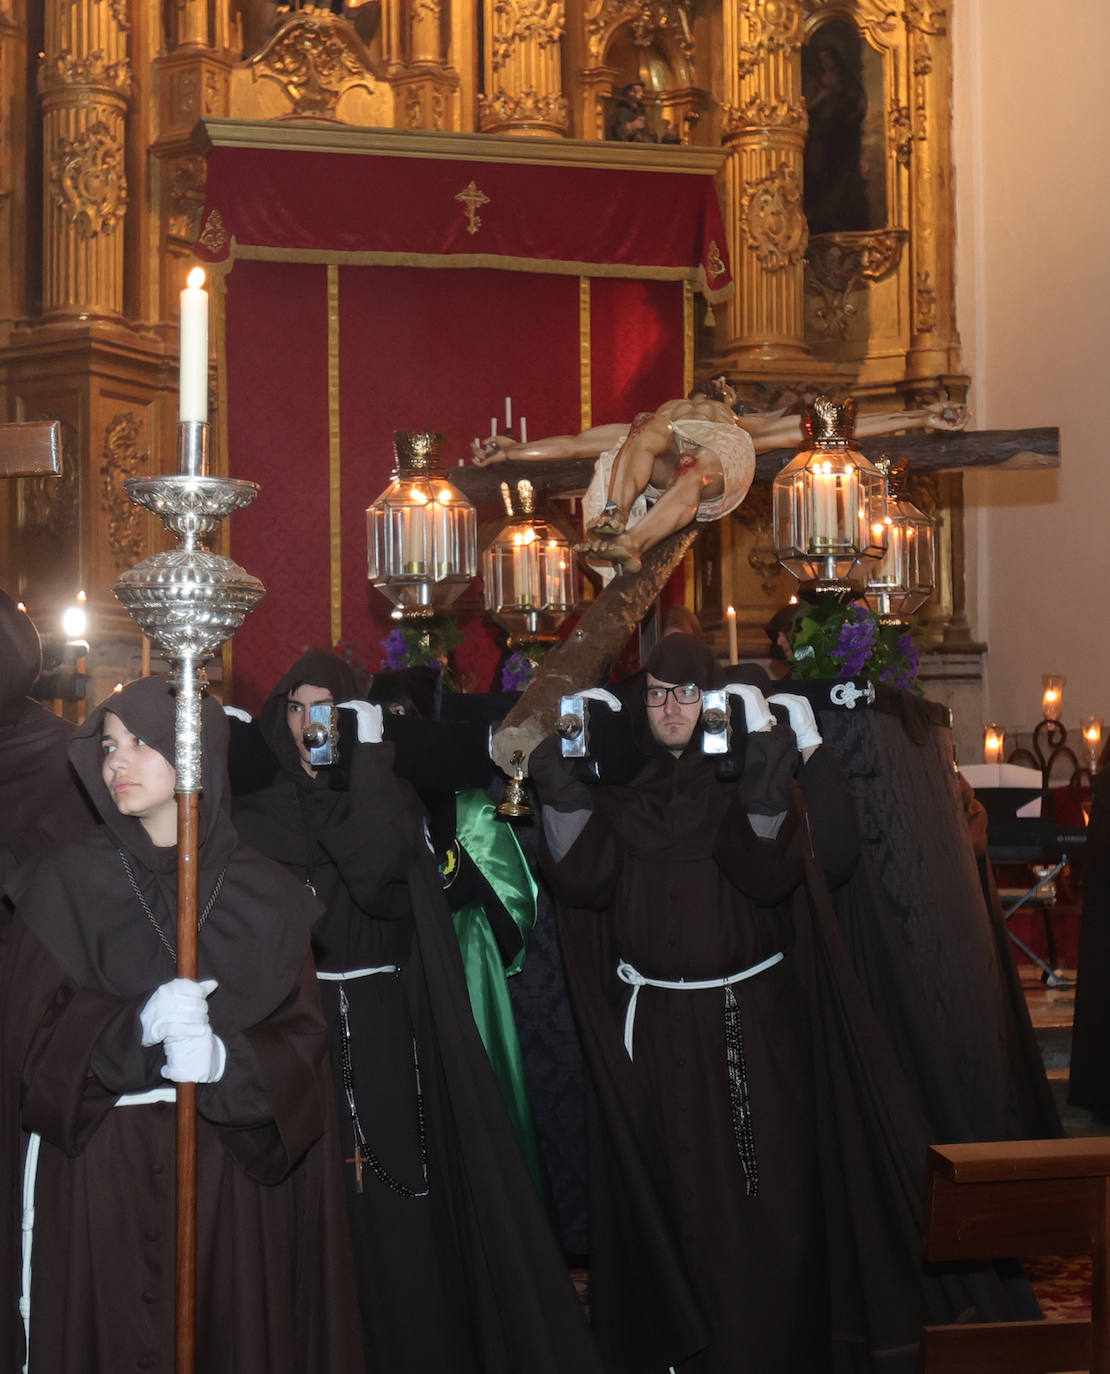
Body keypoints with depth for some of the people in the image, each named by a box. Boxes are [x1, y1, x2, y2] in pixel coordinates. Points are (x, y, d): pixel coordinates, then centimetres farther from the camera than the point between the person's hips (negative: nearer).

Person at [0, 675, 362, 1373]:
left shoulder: (267, 894, 4)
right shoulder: (63, 883, 1)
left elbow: (303, 1039, -1)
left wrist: (226, 1060, -21)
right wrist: (135, 1027, -21)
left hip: (232, 1171, 1)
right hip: (99, 1168, -1)